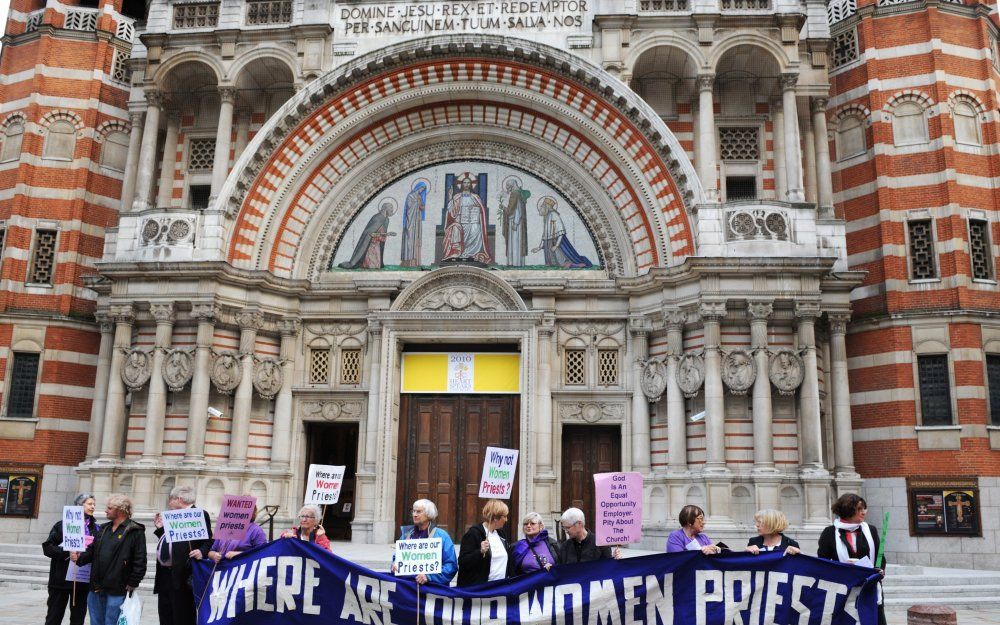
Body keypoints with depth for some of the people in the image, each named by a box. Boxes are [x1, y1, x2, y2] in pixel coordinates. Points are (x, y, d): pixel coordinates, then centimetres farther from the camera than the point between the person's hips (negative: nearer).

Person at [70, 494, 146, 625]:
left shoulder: (135, 532, -9)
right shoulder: (104, 529, 16)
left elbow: (140, 561, -13)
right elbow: (92, 551, 18)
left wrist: (132, 584, -15)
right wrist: (79, 557, -2)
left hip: (117, 591, -7)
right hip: (96, 589, 7)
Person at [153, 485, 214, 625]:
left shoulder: (200, 515, -6)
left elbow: (208, 541, -10)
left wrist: (201, 552, -28)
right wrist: (160, 528, 16)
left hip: (183, 575, -9)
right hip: (164, 574, 9)